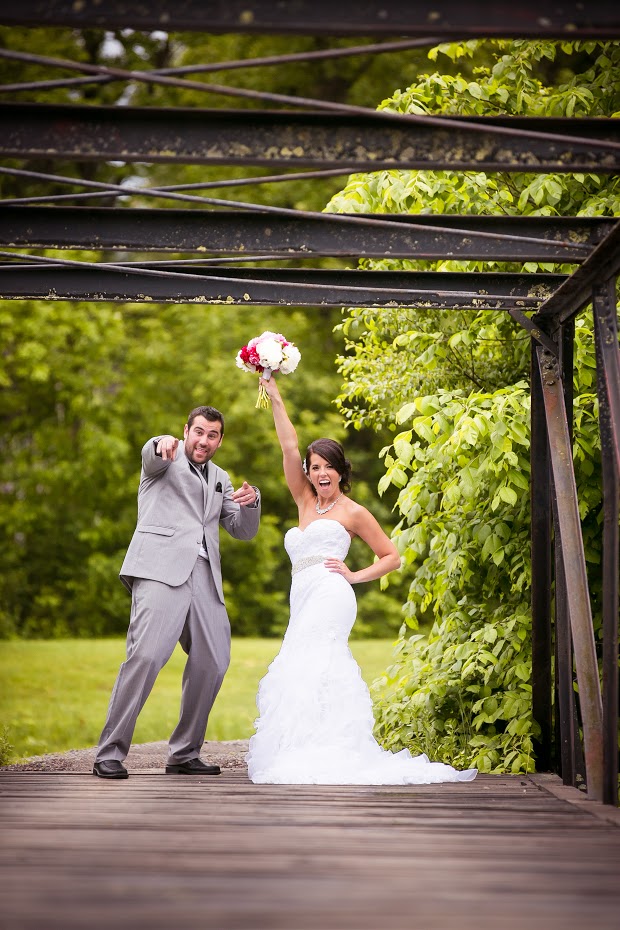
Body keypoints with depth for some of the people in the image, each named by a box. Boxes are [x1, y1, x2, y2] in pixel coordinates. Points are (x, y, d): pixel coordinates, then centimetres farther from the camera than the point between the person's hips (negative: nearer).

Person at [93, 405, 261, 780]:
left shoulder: (220, 479, 27)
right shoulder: (165, 460, 9)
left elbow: (244, 531, 23)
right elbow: (151, 455, -16)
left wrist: (251, 501, 1)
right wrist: (163, 444, -41)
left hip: (204, 578, 7)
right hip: (161, 569, -7)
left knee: (213, 662, 3)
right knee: (146, 655, -19)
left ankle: (185, 754, 15)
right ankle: (110, 754, -16)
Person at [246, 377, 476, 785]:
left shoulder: (352, 512, 6)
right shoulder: (306, 502, 20)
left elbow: (392, 556, 11)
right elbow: (289, 446, 14)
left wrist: (355, 575, -3)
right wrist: (274, 396, 10)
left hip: (329, 596, -6)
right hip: (304, 600, 6)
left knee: (305, 672, -19)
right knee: (308, 675, -2)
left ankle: (313, 758, -24)